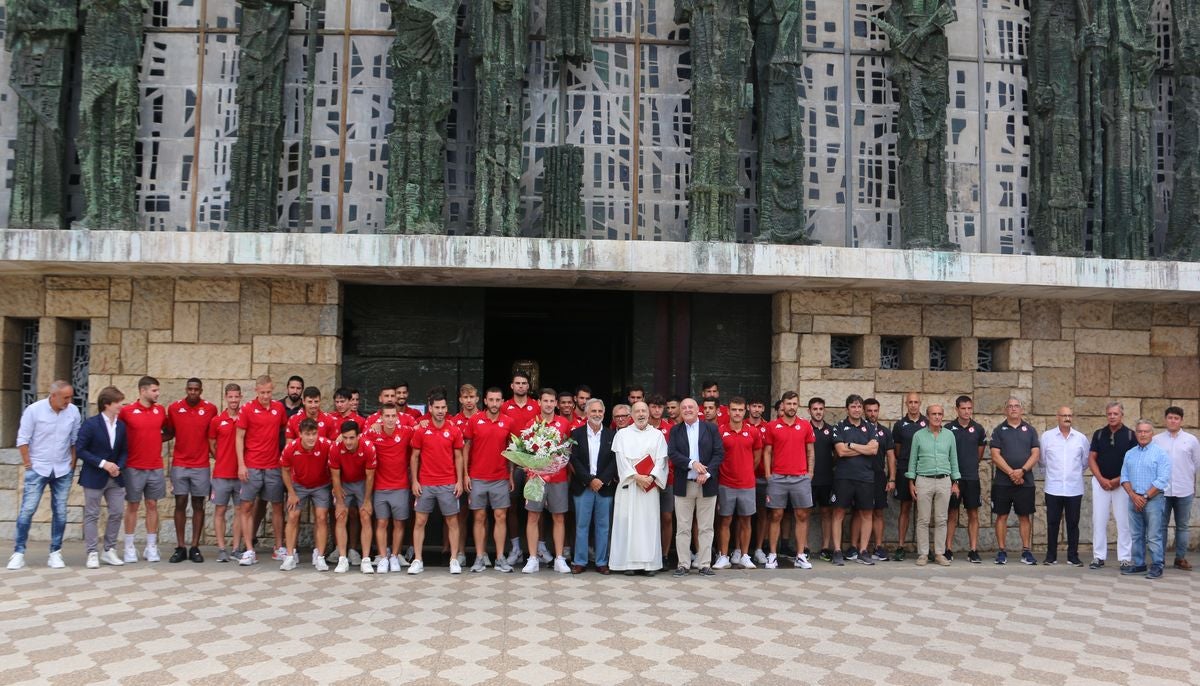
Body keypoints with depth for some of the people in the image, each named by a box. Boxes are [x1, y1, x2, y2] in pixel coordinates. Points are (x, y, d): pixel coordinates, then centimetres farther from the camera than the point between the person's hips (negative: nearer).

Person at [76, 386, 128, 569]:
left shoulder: (121, 425, 5)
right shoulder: (90, 424, -10)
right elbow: (79, 449, -11)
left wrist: (119, 466, -7)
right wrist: (103, 463, -17)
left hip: (115, 478, 5)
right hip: (94, 477, -5)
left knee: (117, 513, 5)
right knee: (92, 515, 2)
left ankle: (109, 551, 16)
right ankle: (93, 554, 8)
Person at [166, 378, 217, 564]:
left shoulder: (210, 409, -1)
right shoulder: (174, 408, 0)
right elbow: (169, 432, 13)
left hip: (201, 466, 0)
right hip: (179, 465, 0)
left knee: (198, 505, 4)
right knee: (180, 504, 2)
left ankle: (195, 547, 9)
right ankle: (180, 548, 8)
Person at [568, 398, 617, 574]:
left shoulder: (611, 434, 5)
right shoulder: (577, 434, 3)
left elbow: (614, 460, -1)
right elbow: (574, 460, -4)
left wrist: (601, 480, -11)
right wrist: (590, 480, -11)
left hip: (605, 486, 1)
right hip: (582, 487, -1)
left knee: (603, 526, 5)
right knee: (582, 525, 4)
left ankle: (601, 562, 12)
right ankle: (579, 561, 10)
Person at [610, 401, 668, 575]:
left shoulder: (657, 434, 9)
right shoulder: (622, 434, 6)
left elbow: (661, 459, 2)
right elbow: (621, 459, -2)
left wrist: (651, 477, -13)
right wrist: (636, 477, -12)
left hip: (650, 485, 1)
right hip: (628, 484, -1)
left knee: (649, 522, -1)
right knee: (627, 521, -3)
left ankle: (649, 562, 3)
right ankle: (629, 562, 1)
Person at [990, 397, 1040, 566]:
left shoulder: (1030, 430, 10)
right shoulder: (999, 430, 5)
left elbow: (1035, 454, 1)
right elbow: (995, 455, -4)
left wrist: (1022, 471, -13)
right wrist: (1011, 473, -13)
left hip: (1025, 481, 1)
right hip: (1002, 481, -1)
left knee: (1025, 516, 5)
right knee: (1001, 515, 1)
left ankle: (1026, 551, 11)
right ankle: (1001, 552, 7)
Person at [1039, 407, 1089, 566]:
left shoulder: (1081, 438, 6)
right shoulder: (1046, 437, 0)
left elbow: (1085, 462, 16)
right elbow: (1043, 460, 8)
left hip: (1074, 489, 1)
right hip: (1053, 488, -1)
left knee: (1073, 523, 6)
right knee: (1052, 523, 3)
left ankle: (1073, 556, 14)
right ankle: (1051, 556, 10)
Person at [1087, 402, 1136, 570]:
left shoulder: (1130, 435, -2)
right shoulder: (1098, 434, 5)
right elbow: (1091, 459, 4)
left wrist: (1118, 480, -11)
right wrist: (1101, 479, -8)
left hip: (1122, 483, -2)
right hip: (1100, 482, 2)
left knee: (1123, 521, 1)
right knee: (1098, 520, 3)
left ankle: (1125, 558, 7)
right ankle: (1098, 557, 9)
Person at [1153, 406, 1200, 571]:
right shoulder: (1156, 440, 2)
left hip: (1184, 491, 1)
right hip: (1162, 490, -1)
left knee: (1182, 526, 9)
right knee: (1161, 525, 2)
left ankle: (1181, 558, 16)